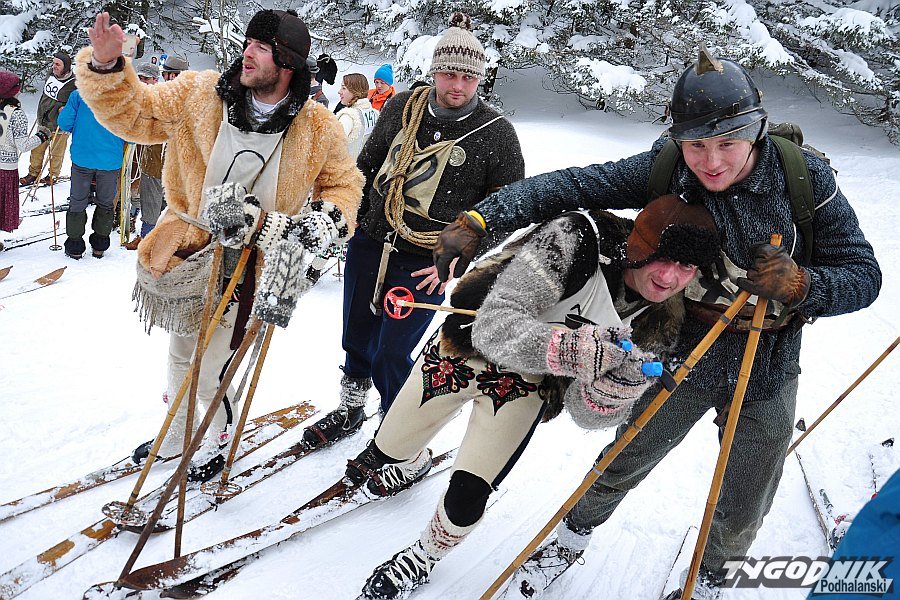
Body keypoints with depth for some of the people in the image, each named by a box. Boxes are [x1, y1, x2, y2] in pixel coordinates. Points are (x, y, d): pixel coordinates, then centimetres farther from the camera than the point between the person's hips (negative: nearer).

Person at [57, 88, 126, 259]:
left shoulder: (78, 95, -6)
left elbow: (65, 123, -6)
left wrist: (62, 112, 17)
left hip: (82, 158, 0)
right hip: (111, 160, 0)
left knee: (78, 202, 14)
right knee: (106, 203, 17)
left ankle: (75, 247, 20)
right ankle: (99, 247, 24)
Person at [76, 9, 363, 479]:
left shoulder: (317, 129, -8)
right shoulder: (198, 94, -8)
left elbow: (343, 183, 5)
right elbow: (133, 113, 0)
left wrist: (329, 217, -14)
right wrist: (105, 67, -16)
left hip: (251, 262, -2)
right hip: (191, 247, 3)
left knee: (207, 369, 1)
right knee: (180, 353, 20)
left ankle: (221, 436, 34)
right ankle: (177, 434, 47)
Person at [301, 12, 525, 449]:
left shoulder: (496, 134, -9)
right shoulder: (402, 108, 1)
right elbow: (366, 166, 15)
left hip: (425, 266, -4)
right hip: (369, 244, 5)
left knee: (390, 356, -6)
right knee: (356, 340, 17)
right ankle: (350, 411, 42)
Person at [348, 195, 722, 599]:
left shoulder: (659, 321, -18)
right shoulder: (578, 238, -33)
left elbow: (585, 413, -18)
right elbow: (495, 326, -40)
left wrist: (621, 383, -39)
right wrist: (569, 350, -55)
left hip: (524, 387, 2)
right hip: (467, 345, -1)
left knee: (465, 502, -10)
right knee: (386, 451, 17)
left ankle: (424, 558, 26)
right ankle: (414, 463, 58)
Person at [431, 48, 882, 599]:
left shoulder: (807, 180, -21)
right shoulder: (665, 170, -19)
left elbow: (865, 276, -16)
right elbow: (574, 185, -22)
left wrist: (801, 284, -37)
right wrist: (480, 218, -33)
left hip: (769, 368, 0)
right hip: (688, 350, 0)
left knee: (741, 516, 15)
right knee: (623, 465, 16)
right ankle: (575, 536, 46)